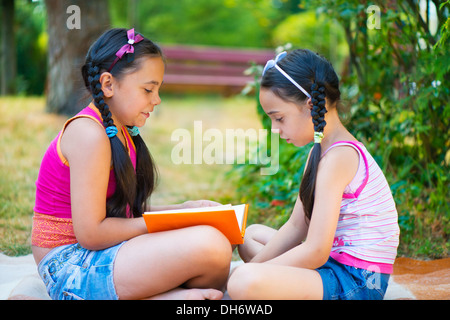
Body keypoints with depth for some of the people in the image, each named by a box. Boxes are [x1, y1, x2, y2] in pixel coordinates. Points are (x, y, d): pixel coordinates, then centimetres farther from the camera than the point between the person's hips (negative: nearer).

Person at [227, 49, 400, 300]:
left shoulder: (338, 157, -21)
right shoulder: (322, 151, 12)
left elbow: (315, 252, -25)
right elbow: (296, 227, 12)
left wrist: (251, 272, -15)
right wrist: (254, 267, 2)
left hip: (357, 283, -11)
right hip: (336, 262, 11)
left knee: (244, 283, -32)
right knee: (253, 235, 26)